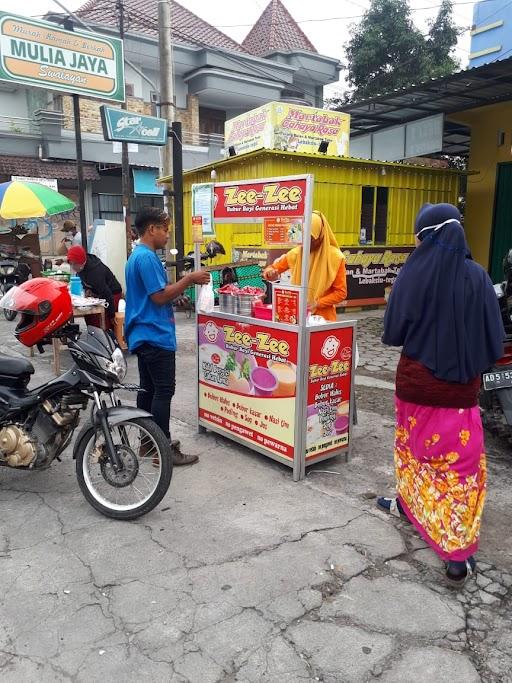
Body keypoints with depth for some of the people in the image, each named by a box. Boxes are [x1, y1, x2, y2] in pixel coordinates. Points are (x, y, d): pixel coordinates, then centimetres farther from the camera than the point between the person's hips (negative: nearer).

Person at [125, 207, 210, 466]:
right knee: (164, 391, -6)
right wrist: (189, 279, -13)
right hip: (156, 335, -11)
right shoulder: (147, 257, -16)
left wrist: (186, 281, 11)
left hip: (144, 335, 11)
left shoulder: (137, 255, 16)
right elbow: (160, 296, -20)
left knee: (148, 388, 14)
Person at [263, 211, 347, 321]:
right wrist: (270, 272, -13)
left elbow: (341, 292, -7)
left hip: (323, 318, -2)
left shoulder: (335, 257, -9)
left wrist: (317, 303, -18)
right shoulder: (296, 253, 0)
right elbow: (272, 269, 10)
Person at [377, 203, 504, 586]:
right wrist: (475, 364, 13)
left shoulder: (411, 275, -10)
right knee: (460, 462, 6)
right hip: (459, 386, -1)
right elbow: (494, 337, -5)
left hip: (416, 381, 1)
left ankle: (408, 504, 45)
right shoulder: (477, 277, -9)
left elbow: (392, 333, -6)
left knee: (415, 447, 23)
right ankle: (457, 556, 8)